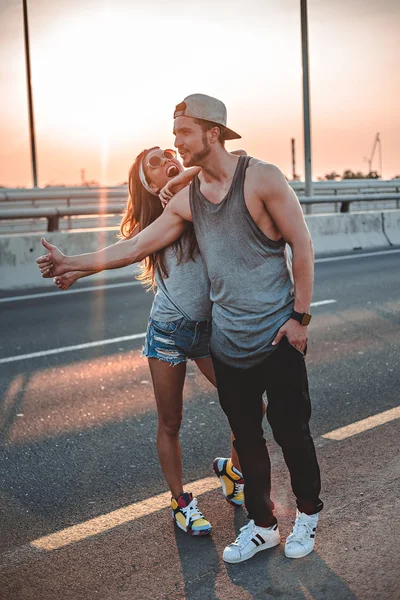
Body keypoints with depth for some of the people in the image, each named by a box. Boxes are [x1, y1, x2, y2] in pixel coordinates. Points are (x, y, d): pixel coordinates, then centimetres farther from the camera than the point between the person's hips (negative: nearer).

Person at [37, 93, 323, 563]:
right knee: (246, 436, 12)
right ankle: (261, 525, 29)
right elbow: (137, 246, 7)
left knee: (290, 430, 7)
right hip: (228, 343, 5)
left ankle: (308, 514, 31)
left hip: (278, 336, -4)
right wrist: (74, 263, 5)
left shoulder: (261, 178, -11)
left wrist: (301, 317, -10)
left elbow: (302, 246, -9)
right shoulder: (187, 198, 4)